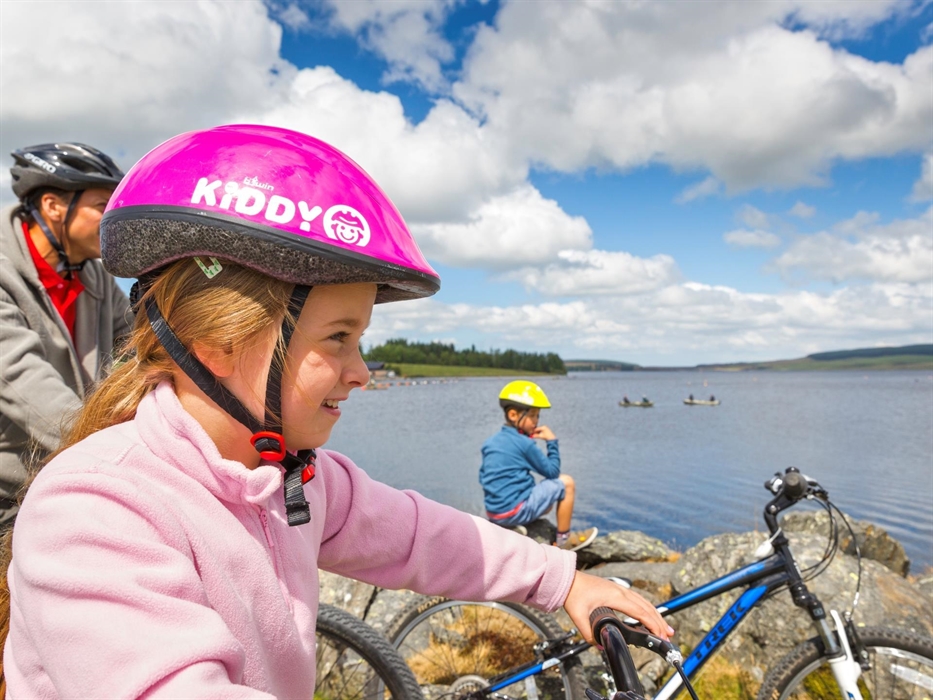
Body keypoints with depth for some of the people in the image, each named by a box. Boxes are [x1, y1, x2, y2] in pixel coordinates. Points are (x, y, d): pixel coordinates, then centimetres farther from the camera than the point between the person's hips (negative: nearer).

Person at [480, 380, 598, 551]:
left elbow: (483, 477, 14)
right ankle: (564, 540, 11)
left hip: (492, 513, 8)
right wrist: (552, 442, 4)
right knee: (566, 482, 2)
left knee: (546, 500, 33)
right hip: (515, 512, -8)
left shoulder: (490, 442, 9)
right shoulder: (524, 443, -11)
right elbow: (552, 471, -3)